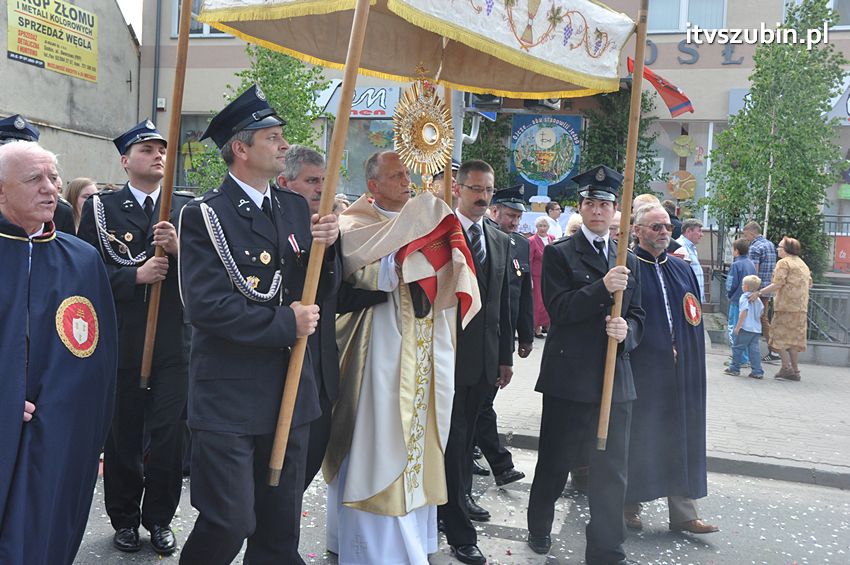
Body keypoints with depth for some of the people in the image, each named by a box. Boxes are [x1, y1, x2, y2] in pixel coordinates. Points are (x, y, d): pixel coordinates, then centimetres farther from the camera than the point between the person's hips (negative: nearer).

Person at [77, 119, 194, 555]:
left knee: (169, 434, 4)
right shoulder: (100, 208, 4)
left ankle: (159, 518, 23)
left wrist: (179, 248, -18)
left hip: (173, 341, 1)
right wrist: (136, 275, -18)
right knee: (122, 434, 11)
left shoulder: (186, 208, 8)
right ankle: (125, 519, 28)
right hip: (120, 341, 0)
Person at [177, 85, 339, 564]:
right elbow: (206, 304, -19)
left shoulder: (296, 208, 9)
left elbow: (322, 289, 9)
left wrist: (325, 247, -10)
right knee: (229, 524, 0)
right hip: (229, 396, -6)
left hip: (291, 390, 6)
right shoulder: (205, 215, -10)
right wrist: (285, 323, -15)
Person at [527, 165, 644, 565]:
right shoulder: (558, 254, -2)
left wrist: (627, 330, -10)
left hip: (615, 378, 4)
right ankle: (539, 528, 35)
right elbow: (558, 309, -12)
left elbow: (636, 316, 13)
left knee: (612, 471, 6)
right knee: (555, 462, 12)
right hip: (569, 376, -4)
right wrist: (602, 287, -23)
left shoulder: (627, 261, 13)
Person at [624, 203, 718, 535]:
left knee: (679, 437, 8)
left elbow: (694, 320, 14)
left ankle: (683, 512, 16)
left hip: (680, 370, 6)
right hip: (638, 369, -5)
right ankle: (630, 504, 20)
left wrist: (689, 359, 6)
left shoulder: (682, 270, 12)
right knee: (637, 437, 5)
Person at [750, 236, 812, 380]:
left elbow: (777, 284, -15)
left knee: (779, 336, -1)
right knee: (794, 338, 10)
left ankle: (787, 367, -7)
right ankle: (795, 370, 10)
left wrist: (759, 293, -14)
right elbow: (809, 284, 18)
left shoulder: (783, 262, -7)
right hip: (801, 307, 8)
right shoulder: (803, 264, 18)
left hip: (786, 305, -8)